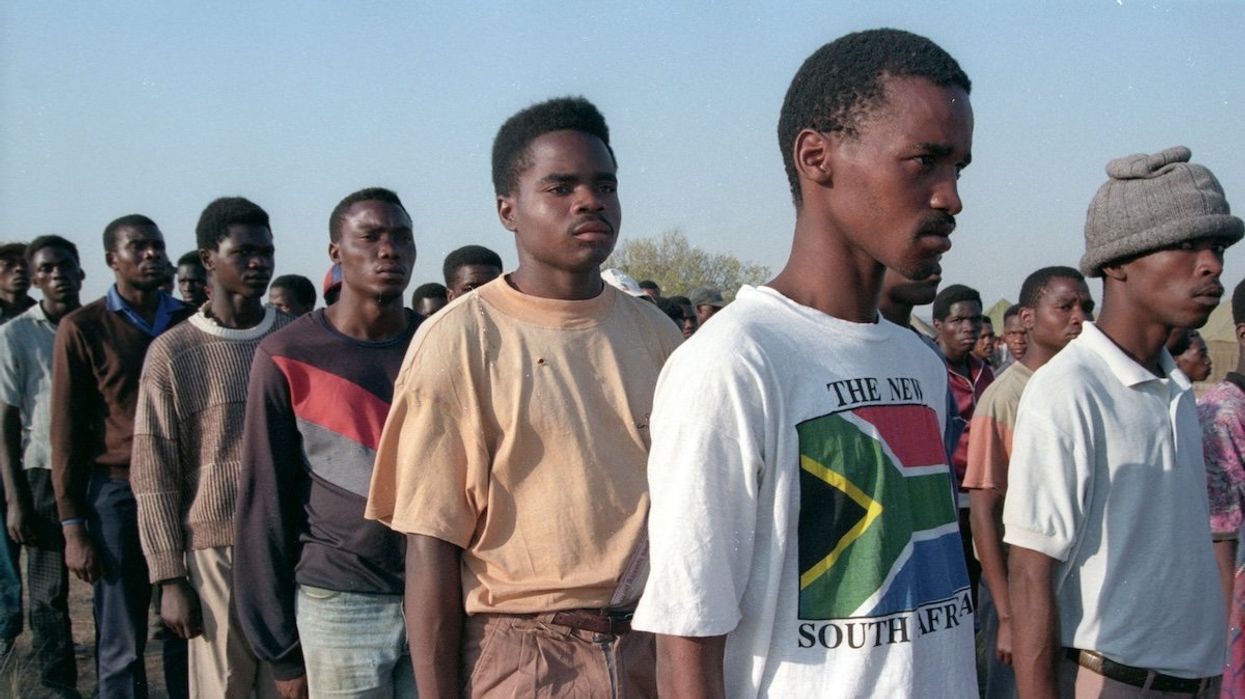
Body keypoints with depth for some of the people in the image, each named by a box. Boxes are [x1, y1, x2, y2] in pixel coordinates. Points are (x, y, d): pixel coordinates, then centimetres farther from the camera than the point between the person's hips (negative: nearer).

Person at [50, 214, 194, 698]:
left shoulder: (188, 323, 8)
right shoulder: (83, 328, -1)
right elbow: (66, 433, -1)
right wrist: (73, 527, -4)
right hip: (118, 494, -3)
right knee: (121, 648, 2)